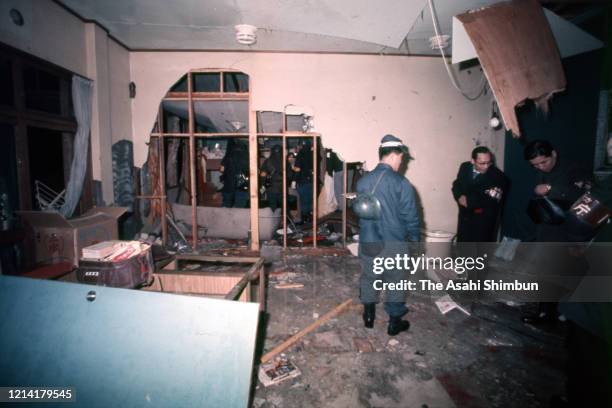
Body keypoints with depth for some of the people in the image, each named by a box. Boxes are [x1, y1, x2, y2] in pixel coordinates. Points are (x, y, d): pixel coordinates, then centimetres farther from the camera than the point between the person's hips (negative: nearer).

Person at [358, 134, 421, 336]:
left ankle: (369, 316, 36)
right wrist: (415, 239, 5)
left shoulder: (363, 181, -3)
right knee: (395, 282, 15)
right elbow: (411, 217, -11)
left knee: (368, 278, 20)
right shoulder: (402, 184, -16)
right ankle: (394, 323, 29)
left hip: (368, 242, 4)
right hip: (394, 244, -3)